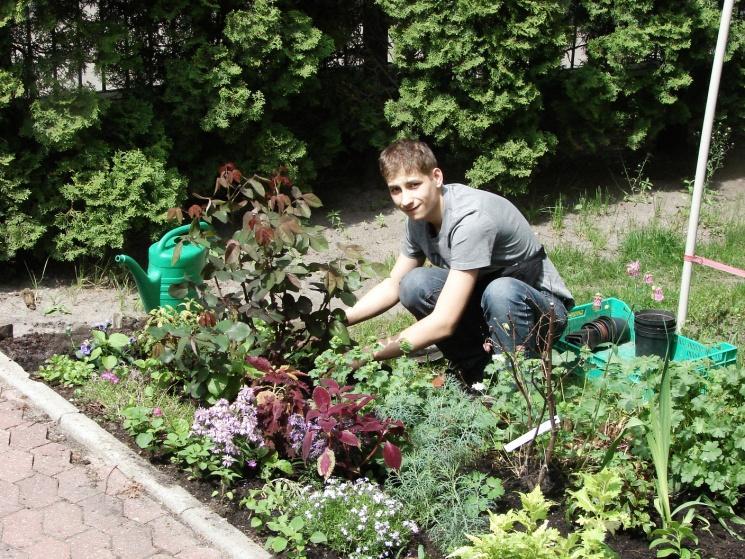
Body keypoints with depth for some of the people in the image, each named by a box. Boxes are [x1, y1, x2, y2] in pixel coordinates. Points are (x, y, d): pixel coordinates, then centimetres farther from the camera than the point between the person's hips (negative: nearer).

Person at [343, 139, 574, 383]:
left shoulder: (470, 218, -31)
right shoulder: (419, 216, -5)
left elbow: (444, 323, -33)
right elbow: (394, 285, 7)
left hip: (544, 305, -7)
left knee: (501, 292, -39)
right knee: (414, 283, -16)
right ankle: (480, 370, -2)